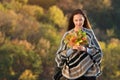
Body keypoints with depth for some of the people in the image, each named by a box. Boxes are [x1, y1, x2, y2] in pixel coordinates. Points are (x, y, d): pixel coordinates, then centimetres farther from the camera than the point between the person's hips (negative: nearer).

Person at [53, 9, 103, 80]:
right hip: (73, 72, 0)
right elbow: (59, 55, 2)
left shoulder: (89, 33, 4)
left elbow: (99, 52, 4)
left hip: (89, 72, 0)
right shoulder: (67, 35, 4)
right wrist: (72, 49, -14)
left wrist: (85, 49, -12)